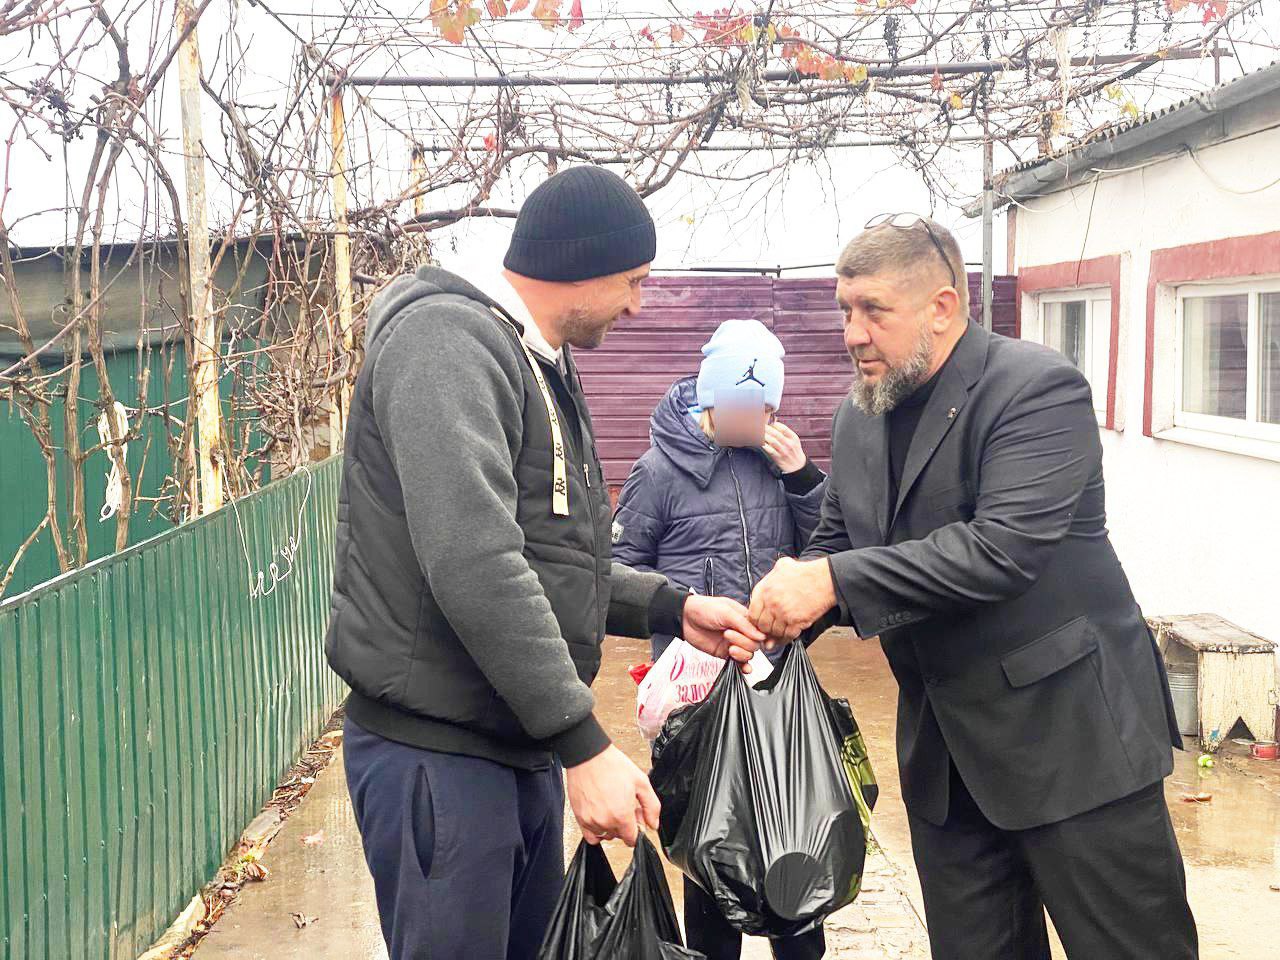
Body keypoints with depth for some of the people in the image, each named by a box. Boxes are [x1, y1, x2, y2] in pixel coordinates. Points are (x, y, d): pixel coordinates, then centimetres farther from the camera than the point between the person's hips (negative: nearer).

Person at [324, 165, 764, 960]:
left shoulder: (544, 369, 15)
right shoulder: (448, 340, -16)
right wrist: (585, 743, -25)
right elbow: (473, 565, -27)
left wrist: (673, 607, 6)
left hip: (526, 747, 10)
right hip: (439, 752, -9)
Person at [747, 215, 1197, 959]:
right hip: (945, 750, 7)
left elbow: (1003, 547, -27)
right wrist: (789, 599, -7)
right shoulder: (859, 418, 8)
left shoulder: (1037, 388, -15)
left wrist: (835, 581, -27)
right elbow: (837, 546, 15)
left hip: (1072, 733, -7)